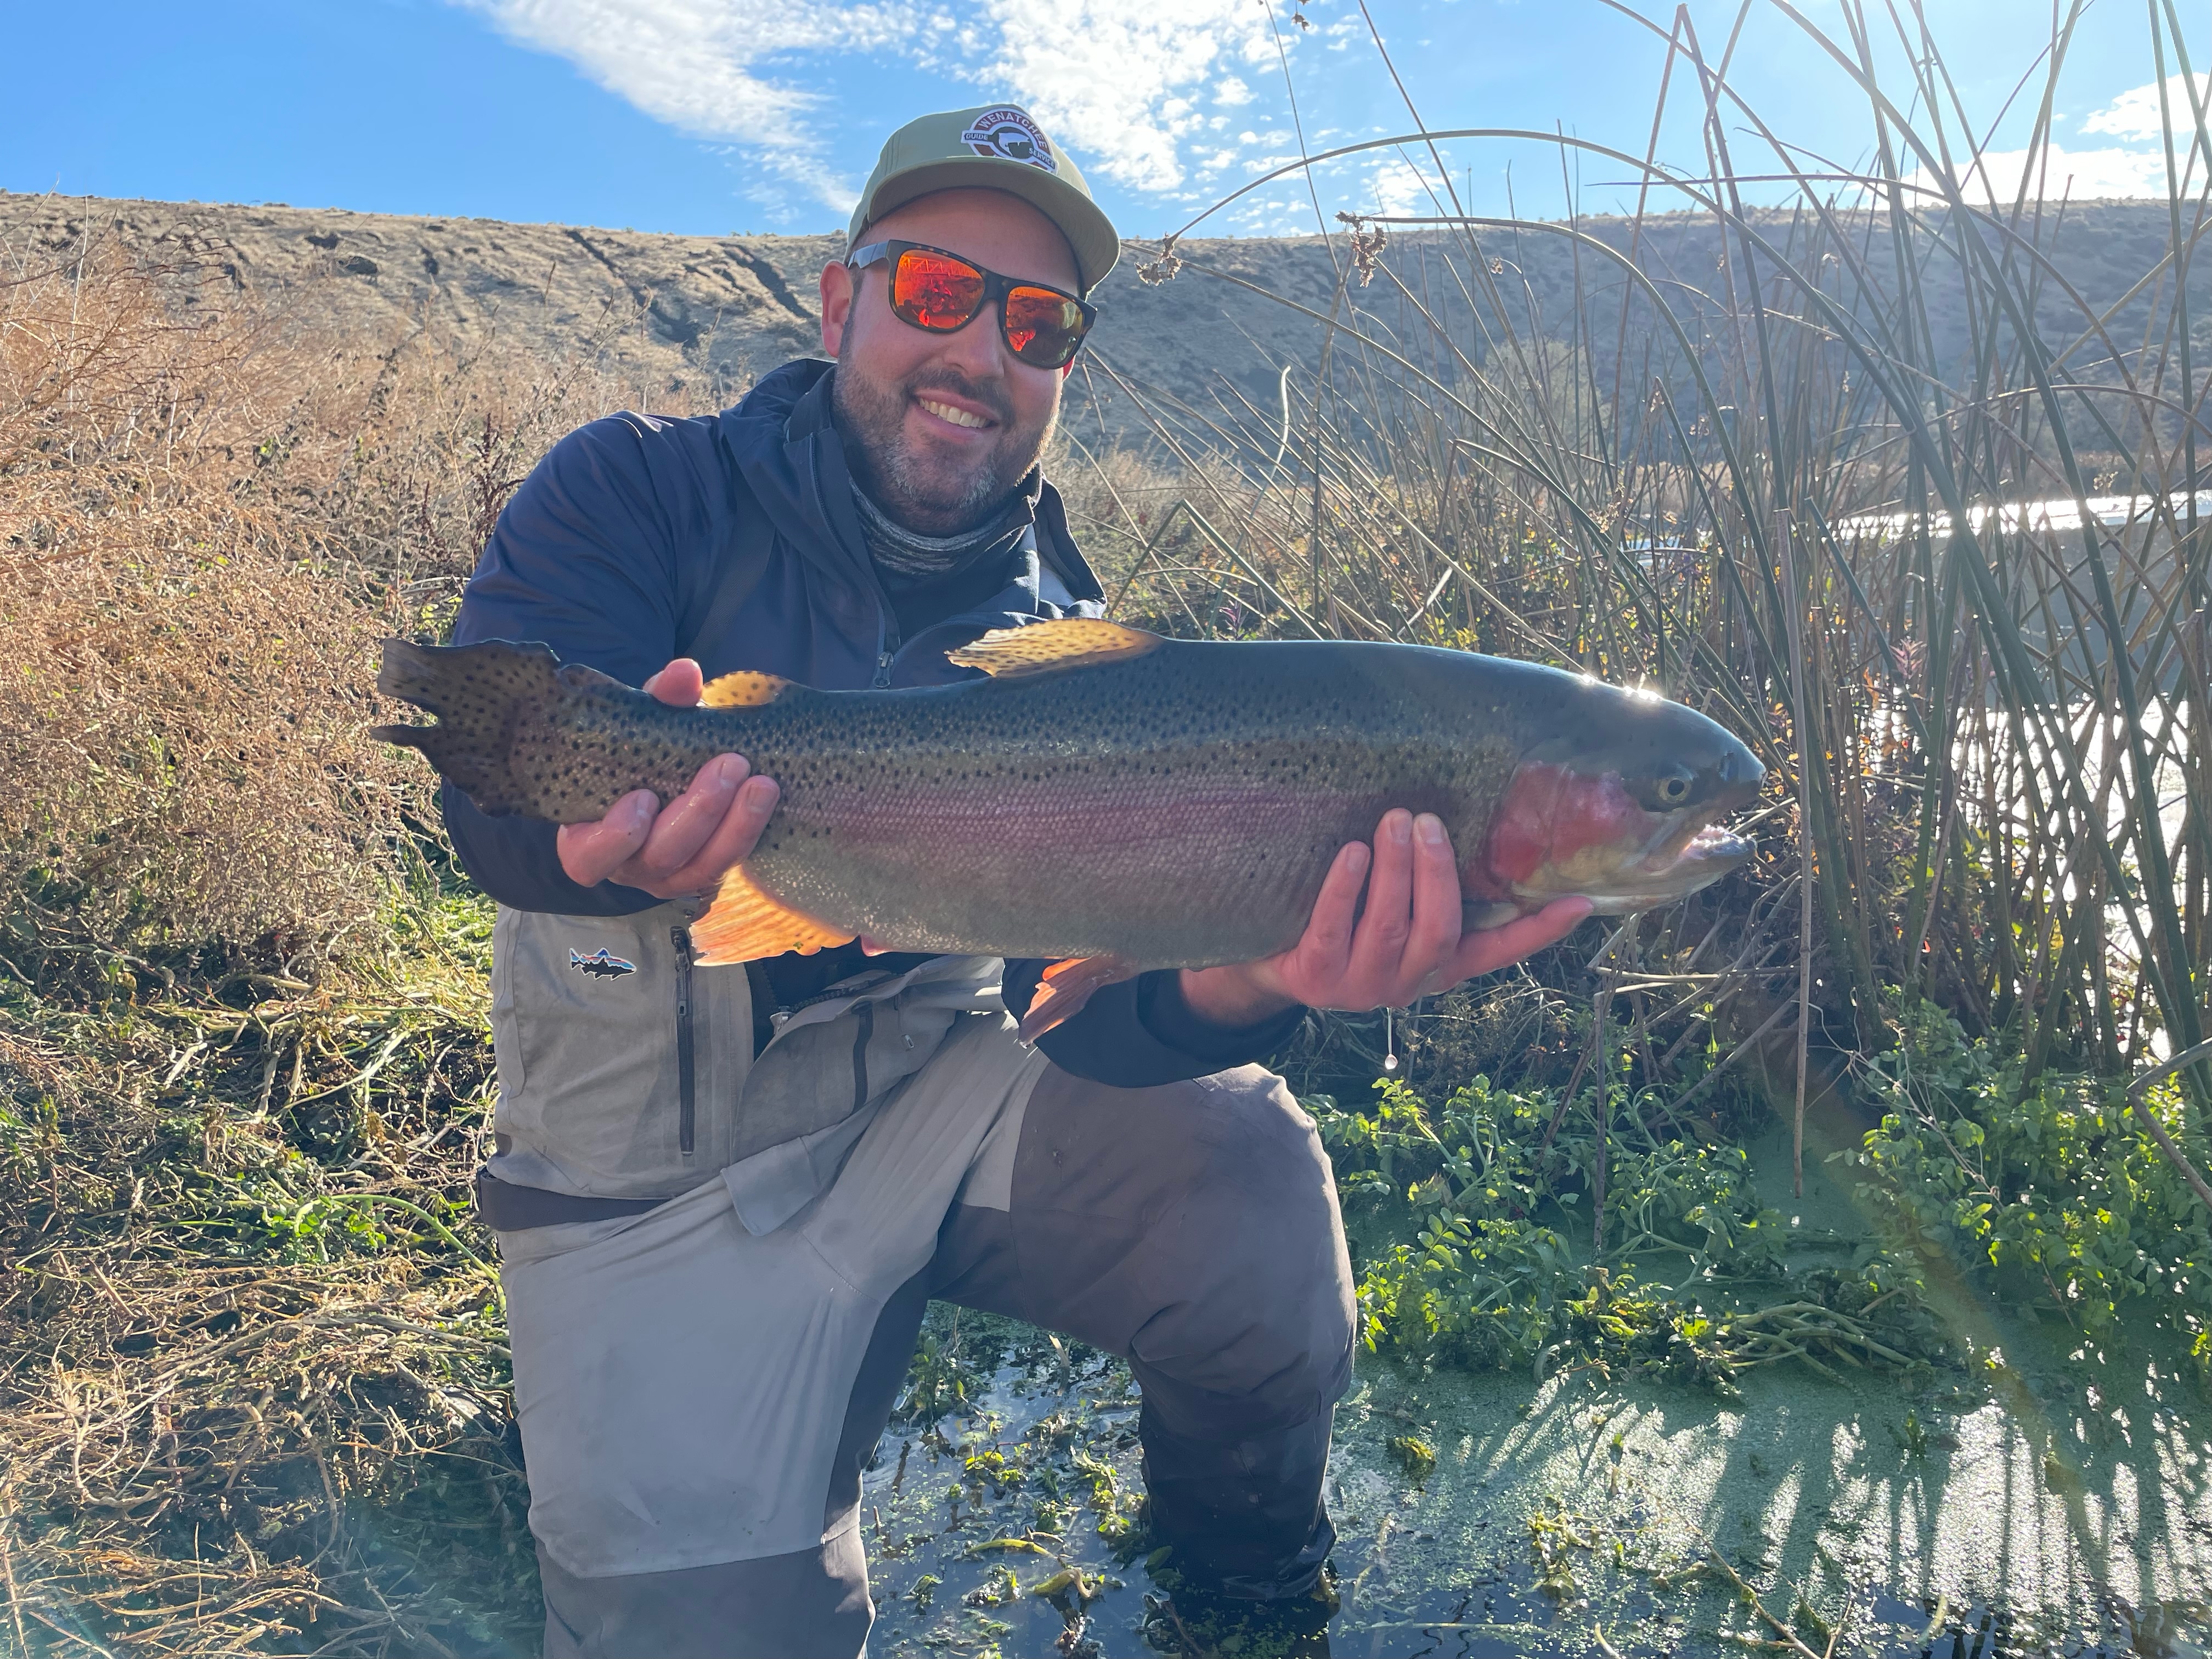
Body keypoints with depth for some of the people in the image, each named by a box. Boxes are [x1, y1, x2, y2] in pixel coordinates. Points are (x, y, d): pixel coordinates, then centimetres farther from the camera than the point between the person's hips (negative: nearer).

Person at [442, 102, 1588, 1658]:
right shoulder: (642, 495, -5)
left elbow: (1091, 998, -13)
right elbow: (495, 789, -21)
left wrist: (1246, 982, -37)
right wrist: (644, 830, -46)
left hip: (940, 1090, 2)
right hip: (663, 1162, -1)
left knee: (1249, 1177, -23)